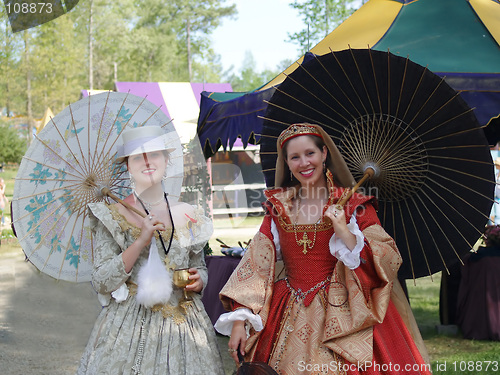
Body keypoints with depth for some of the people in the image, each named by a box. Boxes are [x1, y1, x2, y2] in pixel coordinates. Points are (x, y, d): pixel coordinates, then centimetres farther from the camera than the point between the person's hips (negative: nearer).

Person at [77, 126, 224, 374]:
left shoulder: (188, 217, 7)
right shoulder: (114, 216, -2)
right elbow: (102, 283, -9)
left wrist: (198, 280, -3)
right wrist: (141, 241, -18)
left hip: (184, 325, 3)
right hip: (129, 327, -3)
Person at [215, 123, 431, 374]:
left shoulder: (353, 205, 1)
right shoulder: (278, 206, 8)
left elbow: (389, 261, -6)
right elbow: (255, 264, 4)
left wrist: (345, 233, -18)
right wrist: (238, 320, -4)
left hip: (341, 317, -2)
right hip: (291, 322, 3)